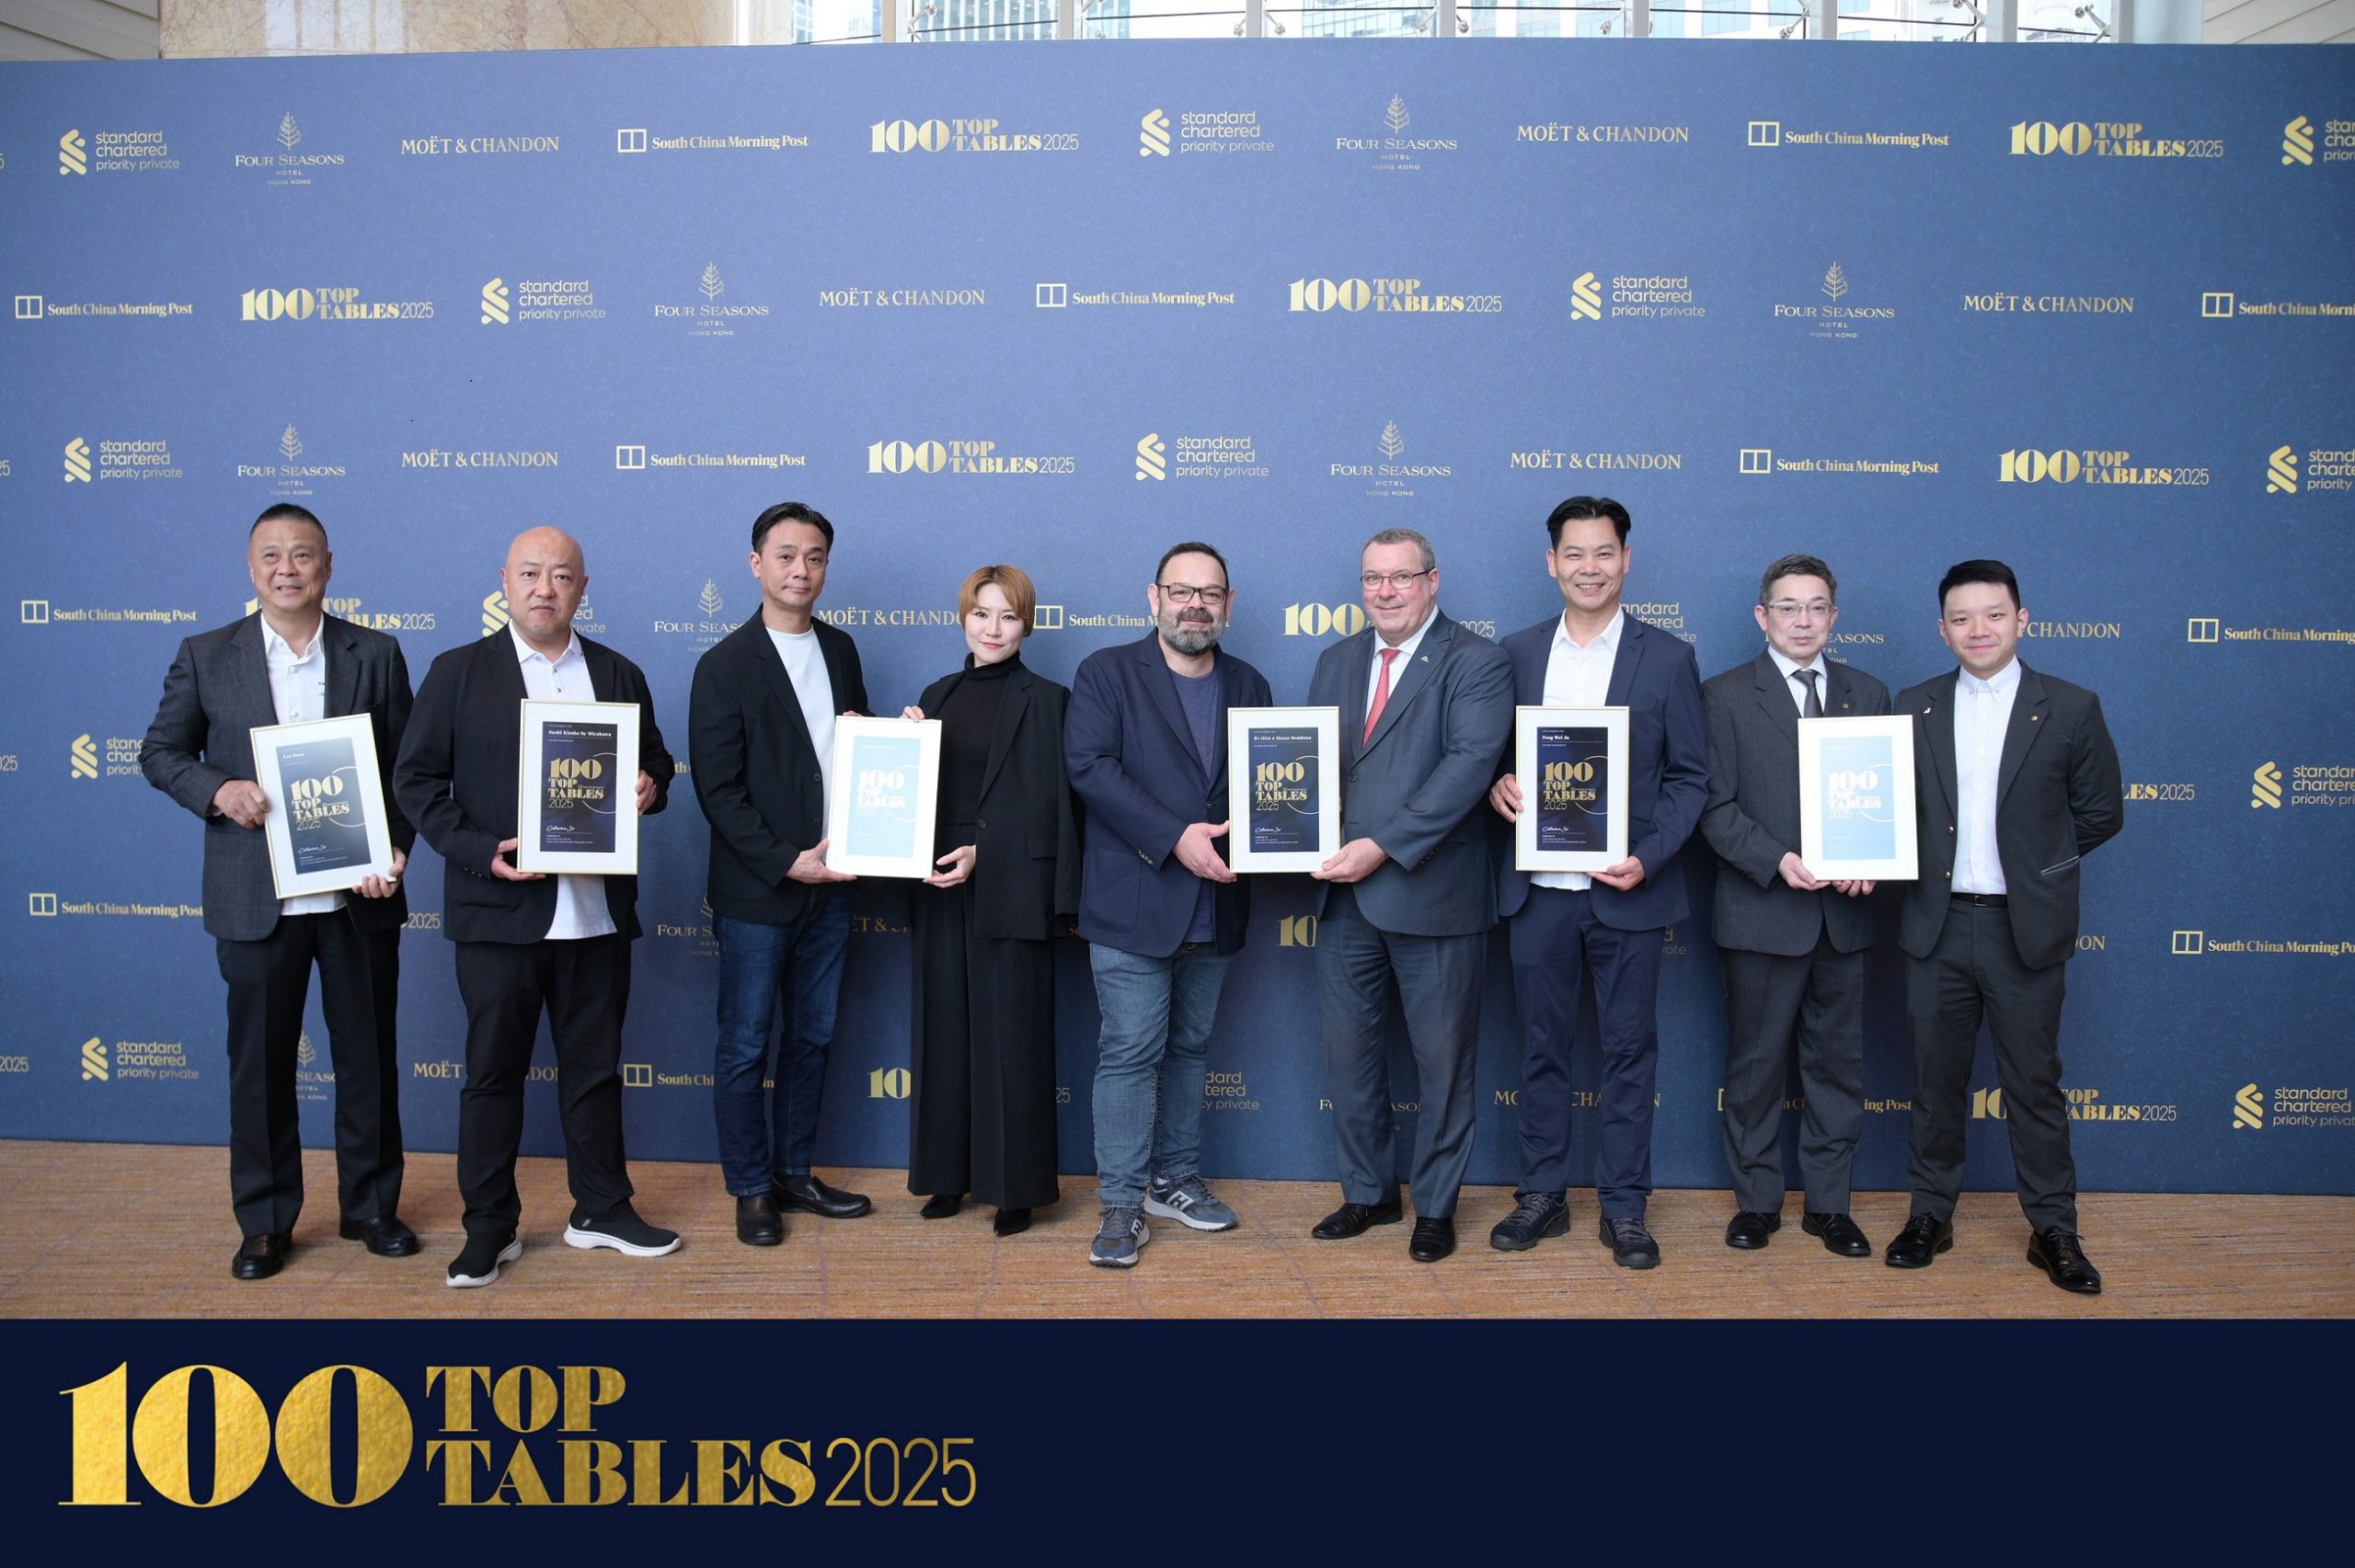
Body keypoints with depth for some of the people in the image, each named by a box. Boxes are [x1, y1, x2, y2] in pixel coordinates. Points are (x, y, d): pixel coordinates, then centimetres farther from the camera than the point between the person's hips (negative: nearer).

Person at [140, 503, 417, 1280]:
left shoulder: (376, 655, 3)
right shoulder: (206, 656, 3)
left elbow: (408, 765, 4)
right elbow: (160, 751, 8)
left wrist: (397, 848, -10)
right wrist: (217, 791, -12)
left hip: (359, 894, 0)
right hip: (255, 898, 0)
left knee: (368, 1055, 9)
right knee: (260, 1061, 8)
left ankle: (371, 1206, 24)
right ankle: (265, 1221, 22)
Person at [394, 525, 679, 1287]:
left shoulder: (619, 675, 10)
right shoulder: (458, 672, 1)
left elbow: (655, 763, 17)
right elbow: (417, 778, -2)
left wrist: (650, 787, -7)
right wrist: (479, 852, -15)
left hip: (597, 911, 3)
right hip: (498, 909, -2)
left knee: (595, 1067, 12)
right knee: (493, 1072, 7)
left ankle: (602, 1209, 26)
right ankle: (490, 1227, 19)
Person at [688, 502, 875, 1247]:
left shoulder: (841, 649, 9)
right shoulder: (725, 665, -9)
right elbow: (717, 789, -11)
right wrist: (785, 862, -17)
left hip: (829, 884, 5)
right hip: (757, 891, -5)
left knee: (812, 1037, 14)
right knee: (746, 1045, 5)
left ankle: (794, 1172, 28)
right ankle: (751, 1189, 19)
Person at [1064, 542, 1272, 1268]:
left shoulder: (1250, 686, 13)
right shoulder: (1106, 674, -2)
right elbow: (1090, 766, -14)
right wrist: (1175, 838, -21)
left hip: (1215, 907, 5)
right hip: (1133, 904, -5)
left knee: (1191, 1046, 14)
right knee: (1131, 1051, -3)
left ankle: (1175, 1178, 28)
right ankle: (1123, 1201, 6)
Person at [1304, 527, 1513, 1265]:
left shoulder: (1475, 661, -6)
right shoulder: (1336, 661, 14)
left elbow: (1470, 762, -18)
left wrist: (1382, 846, -23)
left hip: (1432, 893, -5)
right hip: (1344, 893, 6)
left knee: (1443, 1058, 8)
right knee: (1348, 1050, 13)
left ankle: (1436, 1204, 25)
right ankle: (1368, 1192, 31)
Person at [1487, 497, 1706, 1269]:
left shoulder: (1667, 659, 1)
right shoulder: (1516, 653, 8)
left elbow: (1690, 777, 0)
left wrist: (1649, 858, -13)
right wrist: (1496, 784, -11)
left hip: (1629, 890, -2)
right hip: (1538, 888, 2)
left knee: (1630, 1049, 7)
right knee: (1542, 1046, 10)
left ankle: (1624, 1205, 19)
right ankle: (1542, 1194, 23)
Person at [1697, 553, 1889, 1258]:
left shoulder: (1869, 694, 10)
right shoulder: (1726, 695, 0)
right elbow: (1715, 804, -6)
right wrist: (1777, 860, -19)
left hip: (1844, 915, 3)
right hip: (1763, 911, -3)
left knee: (1837, 1062, 10)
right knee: (1756, 1064, 7)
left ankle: (1828, 1203, 23)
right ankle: (1757, 1200, 20)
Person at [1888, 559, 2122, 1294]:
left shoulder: (2070, 709, -2)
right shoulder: (1914, 707, 4)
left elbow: (2100, 813, 3)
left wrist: (2035, 862, 2)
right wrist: (1904, 861, -7)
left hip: (2027, 928, -2)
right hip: (1938, 923, 2)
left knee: (2034, 1081, 7)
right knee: (1936, 1077, 11)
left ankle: (2054, 1228, 20)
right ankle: (1932, 1213, 24)